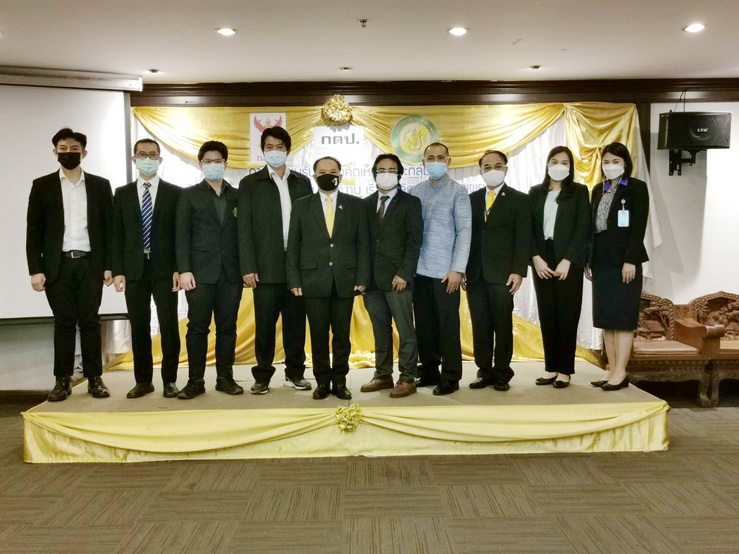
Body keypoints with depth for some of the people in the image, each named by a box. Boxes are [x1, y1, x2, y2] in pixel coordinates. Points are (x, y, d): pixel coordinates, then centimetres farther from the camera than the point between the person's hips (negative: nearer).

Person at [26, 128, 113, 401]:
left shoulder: (100, 185, 7)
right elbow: (34, 231, 3)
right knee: (63, 323, 4)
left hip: (90, 264, 0)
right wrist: (35, 269, -5)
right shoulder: (42, 185, 6)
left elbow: (109, 228, 5)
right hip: (58, 265, 0)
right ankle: (63, 380, 13)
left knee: (90, 322, 3)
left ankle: (94, 378, 11)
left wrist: (109, 265, -1)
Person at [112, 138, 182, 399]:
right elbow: (117, 234, 7)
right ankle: (143, 380, 18)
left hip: (164, 269, -2)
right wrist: (118, 270, -1)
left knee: (169, 326, -1)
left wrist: (179, 269, -7)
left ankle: (169, 380, 11)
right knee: (139, 326, 7)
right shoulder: (122, 193, 10)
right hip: (134, 270, 2)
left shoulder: (175, 192, 4)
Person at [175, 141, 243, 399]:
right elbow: (182, 235, 1)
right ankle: (195, 380, 8)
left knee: (227, 327, 5)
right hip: (200, 272, -2)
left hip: (231, 273, 2)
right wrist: (184, 270, -9)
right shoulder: (189, 195, 8)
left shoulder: (237, 196, 13)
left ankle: (225, 378, 15)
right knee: (197, 327, 0)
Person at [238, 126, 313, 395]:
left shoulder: (302, 182, 12)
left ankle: (295, 372, 19)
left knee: (296, 321, 7)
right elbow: (244, 228, 0)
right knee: (265, 324, 2)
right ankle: (263, 375, 14)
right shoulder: (250, 183, 5)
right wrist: (248, 268, -8)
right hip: (266, 267, -2)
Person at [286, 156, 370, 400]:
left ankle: (340, 381, 19)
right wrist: (294, 280, -2)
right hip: (314, 281, 0)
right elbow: (293, 246, 5)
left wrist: (362, 278, -3)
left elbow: (362, 244, 4)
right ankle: (322, 382, 18)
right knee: (318, 335, 6)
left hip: (345, 281, 0)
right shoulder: (301, 205, 7)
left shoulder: (355, 205, 7)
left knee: (342, 334, 6)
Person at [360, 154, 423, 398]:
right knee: (380, 330, 11)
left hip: (397, 278, -4)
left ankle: (407, 379, 7)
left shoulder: (410, 202, 2)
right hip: (372, 278, 4)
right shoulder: (366, 203, 14)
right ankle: (383, 375, 21)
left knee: (405, 330, -1)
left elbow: (414, 241, -5)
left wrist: (404, 274, -13)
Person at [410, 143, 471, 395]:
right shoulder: (415, 191, 10)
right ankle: (429, 370, 23)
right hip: (418, 270, 4)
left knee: (447, 325, 2)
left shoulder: (457, 191, 0)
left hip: (445, 271, -4)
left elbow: (464, 231, -6)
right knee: (423, 324, 10)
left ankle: (450, 376, 13)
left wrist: (457, 269, -12)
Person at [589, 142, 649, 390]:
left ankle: (620, 373, 1)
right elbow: (593, 226, 13)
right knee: (606, 319, 6)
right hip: (601, 262, 6)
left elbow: (639, 227, -9)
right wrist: (589, 260, 8)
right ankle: (612, 370, 12)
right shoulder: (598, 190, 15)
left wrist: (630, 260, -17)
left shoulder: (637, 187, -2)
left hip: (624, 261, -6)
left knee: (623, 318, -4)